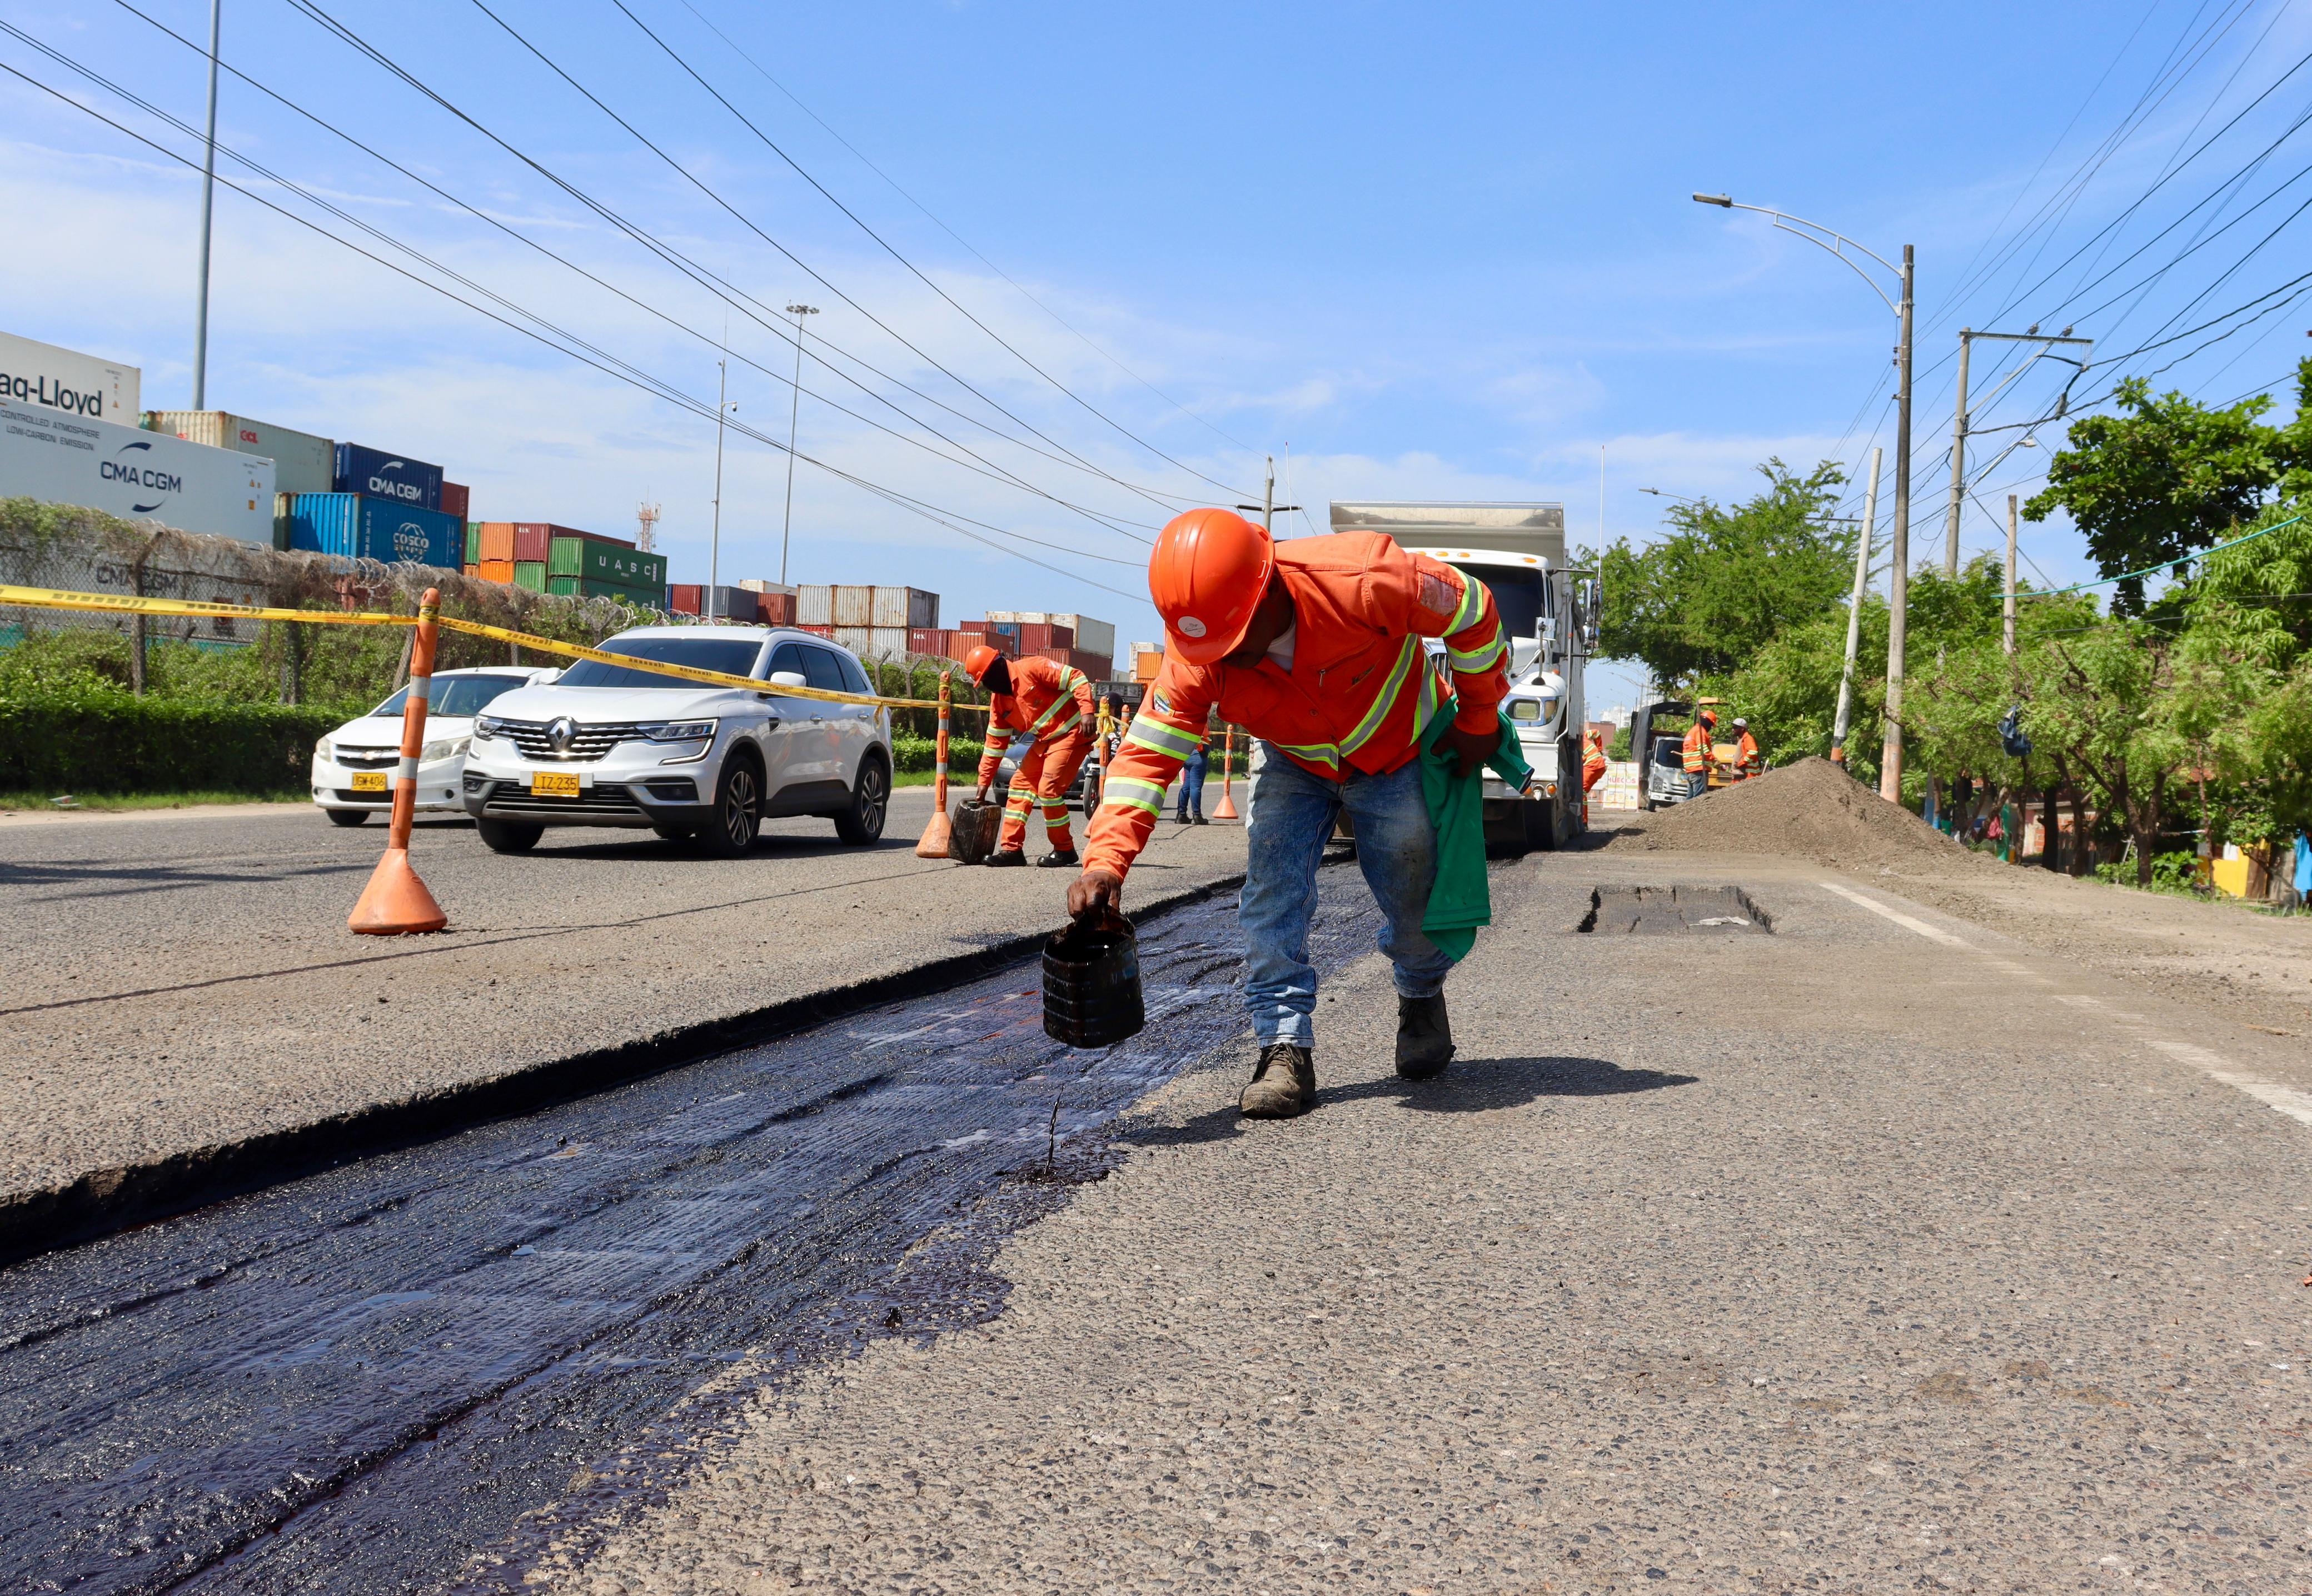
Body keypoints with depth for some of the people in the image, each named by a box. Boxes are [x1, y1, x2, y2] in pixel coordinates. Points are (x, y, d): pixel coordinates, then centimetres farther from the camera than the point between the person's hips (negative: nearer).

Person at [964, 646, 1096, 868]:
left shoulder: (1032, 668, -17)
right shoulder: (998, 700, 8)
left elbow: (1076, 679, -20)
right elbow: (995, 743, 13)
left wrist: (1086, 712, -30)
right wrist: (984, 782, 13)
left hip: (1072, 733, -9)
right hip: (1045, 740, 9)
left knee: (1048, 789, -15)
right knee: (1021, 782, 4)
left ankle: (1064, 850, 0)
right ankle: (1012, 849, 9)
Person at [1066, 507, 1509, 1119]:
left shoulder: (1360, 582, -40)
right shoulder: (1195, 658, -30)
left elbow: (1472, 613, -24)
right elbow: (1147, 753, -31)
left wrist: (1479, 721, -12)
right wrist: (1106, 859, -45)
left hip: (1399, 754, -2)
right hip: (1295, 766, 2)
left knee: (1413, 893, 0)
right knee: (1271, 887, -16)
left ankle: (1422, 998, 32)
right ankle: (1285, 1049, -10)